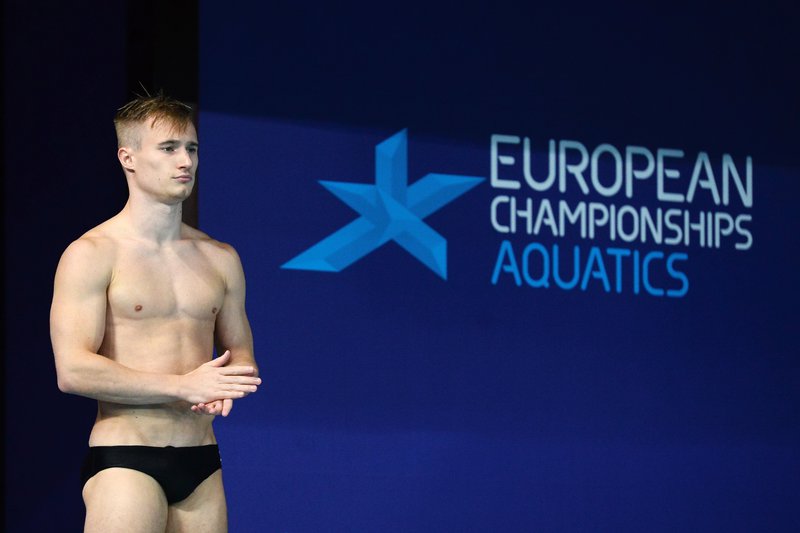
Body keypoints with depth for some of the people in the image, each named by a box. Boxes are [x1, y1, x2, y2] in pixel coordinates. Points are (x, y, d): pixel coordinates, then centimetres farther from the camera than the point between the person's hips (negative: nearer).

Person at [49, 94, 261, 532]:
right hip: (124, 463, -5)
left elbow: (241, 355, 20)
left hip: (202, 465, 5)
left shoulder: (220, 259, 14)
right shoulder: (92, 254, -4)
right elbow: (73, 370, -13)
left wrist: (221, 389, -6)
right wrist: (184, 386, -16)